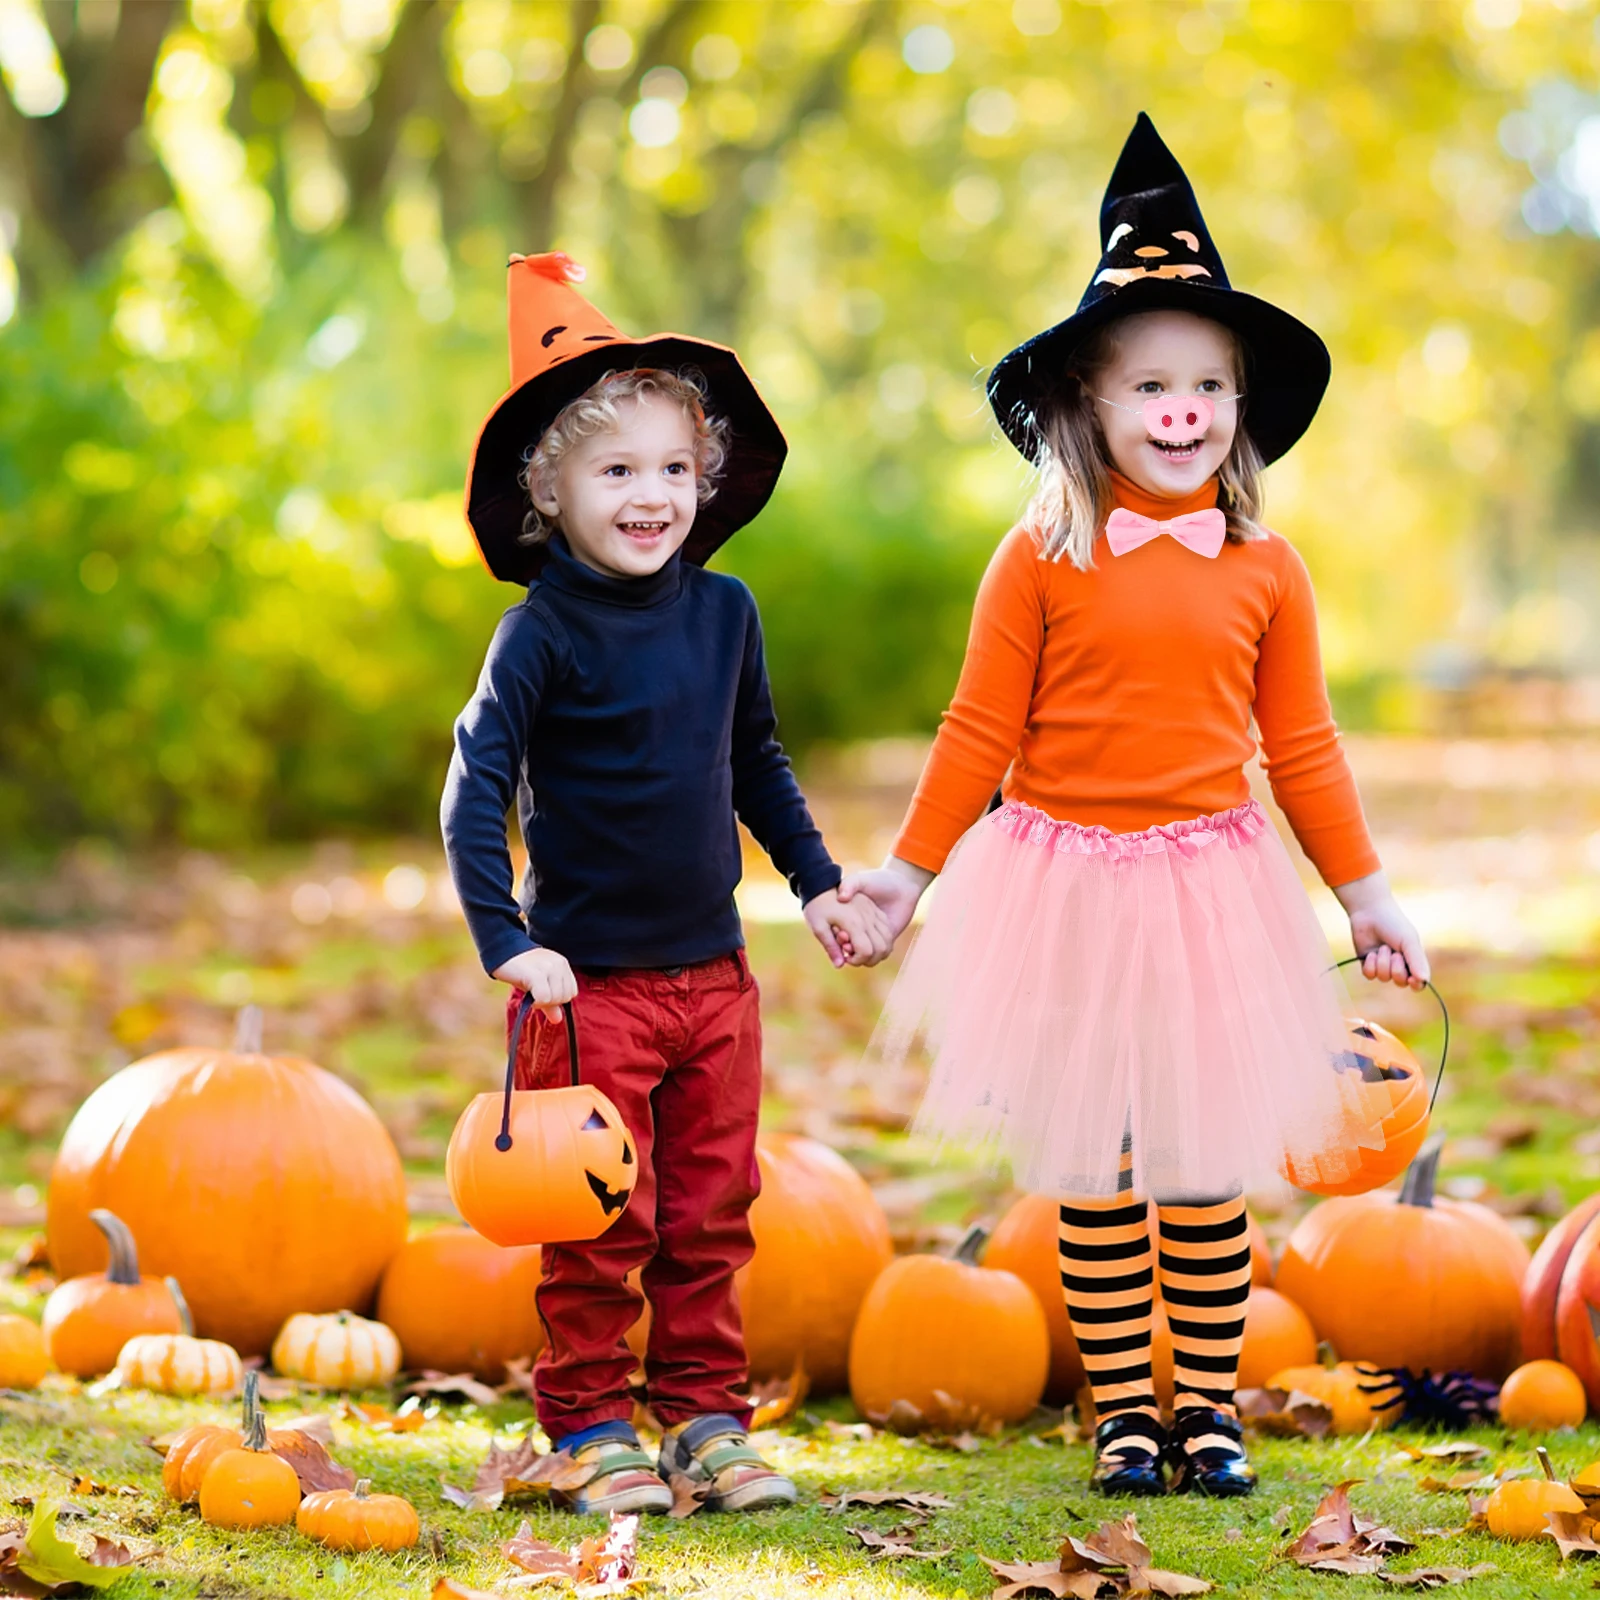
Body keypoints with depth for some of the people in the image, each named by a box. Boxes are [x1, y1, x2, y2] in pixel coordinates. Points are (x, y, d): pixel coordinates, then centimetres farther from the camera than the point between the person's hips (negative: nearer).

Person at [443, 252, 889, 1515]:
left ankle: (707, 1414, 21)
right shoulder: (544, 632, -12)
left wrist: (820, 884, 19)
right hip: (590, 981, -5)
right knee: (602, 1224, 1)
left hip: (714, 973, 5)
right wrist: (508, 943, -22)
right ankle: (590, 1424, 14)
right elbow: (477, 787, -14)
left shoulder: (723, 613, 4)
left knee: (712, 1211, 10)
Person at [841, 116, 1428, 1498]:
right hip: (1066, 888, -1)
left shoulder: (1264, 570, 2)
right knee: (1092, 1173, 5)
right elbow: (980, 734, 2)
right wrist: (904, 871, 3)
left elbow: (1302, 746, 10)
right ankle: (1123, 1411, 14)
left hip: (1212, 889, 1)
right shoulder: (1042, 561, -4)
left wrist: (1369, 898, 12)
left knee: (1206, 1168, 5)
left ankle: (1211, 1406, 17)